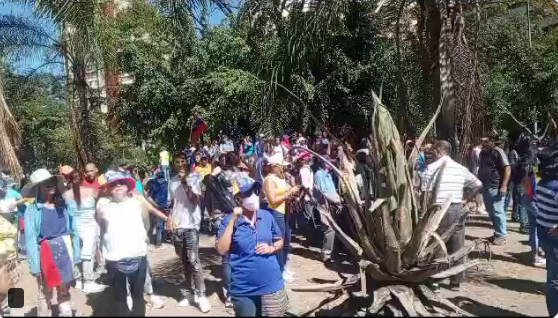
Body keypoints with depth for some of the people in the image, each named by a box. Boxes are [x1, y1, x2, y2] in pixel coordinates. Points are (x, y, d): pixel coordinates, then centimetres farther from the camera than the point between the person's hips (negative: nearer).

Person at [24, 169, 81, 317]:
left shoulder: (65, 205, -2)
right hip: (45, 256, -2)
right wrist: (34, 265, -14)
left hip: (65, 253, 2)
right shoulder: (32, 209, -10)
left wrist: (76, 256, -3)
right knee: (45, 295, 10)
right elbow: (30, 238, -11)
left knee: (64, 293, 15)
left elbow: (74, 231, 0)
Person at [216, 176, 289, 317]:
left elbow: (280, 241, 13)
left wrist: (271, 248, -8)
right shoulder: (229, 220, -7)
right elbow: (221, 250, -17)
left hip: (272, 285, 2)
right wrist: (232, 220, -20)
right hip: (243, 290, -2)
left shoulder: (267, 216, 1)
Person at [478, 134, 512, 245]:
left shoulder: (498, 152, -11)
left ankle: (501, 235, 6)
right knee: (491, 212, 14)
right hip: (486, 187, 8)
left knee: (497, 212, -4)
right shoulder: (483, 153, 13)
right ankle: (497, 232, 25)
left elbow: (507, 169, -14)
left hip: (496, 187, -8)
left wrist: (504, 186, -20)